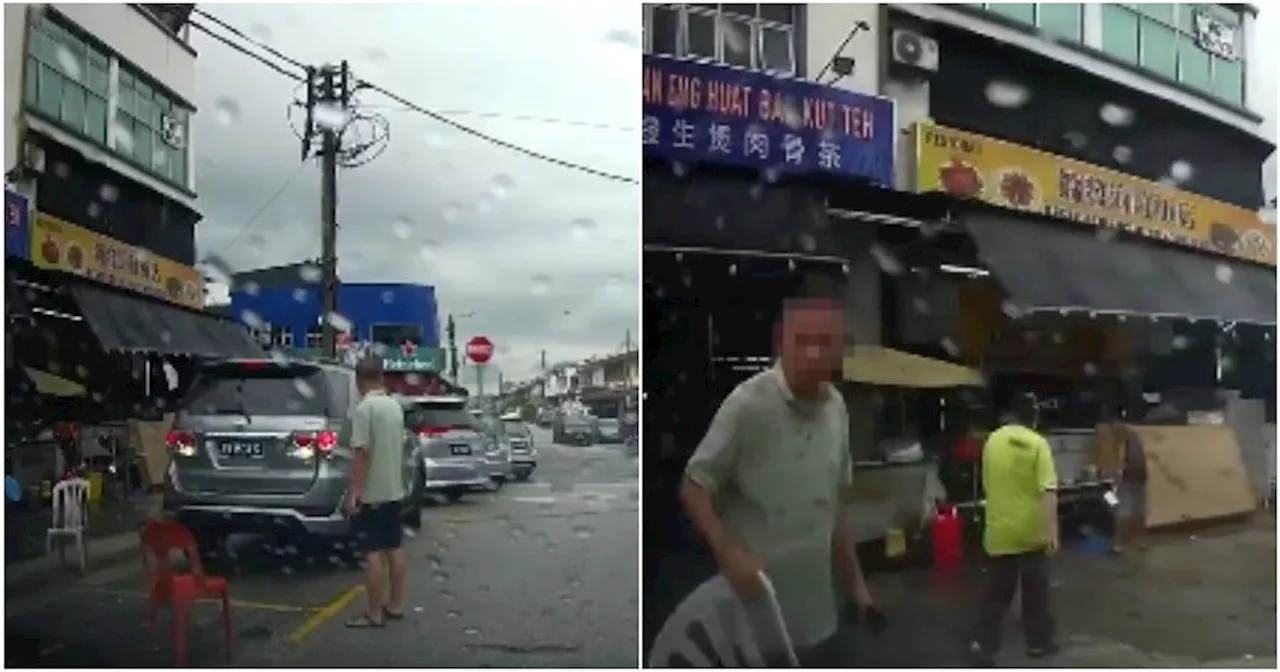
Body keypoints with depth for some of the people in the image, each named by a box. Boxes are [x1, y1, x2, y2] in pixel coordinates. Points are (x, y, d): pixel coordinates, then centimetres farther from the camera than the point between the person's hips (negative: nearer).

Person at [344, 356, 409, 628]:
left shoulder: (364, 408, -17)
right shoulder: (395, 406, 7)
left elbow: (362, 453, -21)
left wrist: (353, 492, -18)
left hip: (371, 493, -8)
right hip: (394, 489, 8)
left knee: (374, 553, -3)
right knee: (394, 547, 13)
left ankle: (375, 614, 2)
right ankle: (395, 605, 21)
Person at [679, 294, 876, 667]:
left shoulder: (837, 408, 4)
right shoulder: (748, 404, -17)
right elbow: (694, 488, -12)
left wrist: (855, 581, 15)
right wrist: (730, 554, -25)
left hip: (817, 617, 6)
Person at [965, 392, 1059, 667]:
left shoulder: (992, 441, 1)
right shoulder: (1038, 444, -10)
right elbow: (1048, 492, -17)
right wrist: (1052, 532, -18)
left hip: (1000, 531, 2)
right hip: (1031, 531, -2)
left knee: (997, 592, 8)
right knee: (1035, 590, 14)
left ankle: (981, 645, 0)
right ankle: (1039, 642, 26)